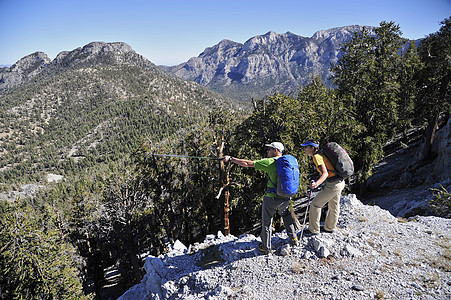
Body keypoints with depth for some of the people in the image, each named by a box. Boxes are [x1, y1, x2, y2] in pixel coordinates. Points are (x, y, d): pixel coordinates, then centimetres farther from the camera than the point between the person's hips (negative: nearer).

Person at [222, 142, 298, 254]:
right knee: (286, 215, 32)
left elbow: (248, 164, -15)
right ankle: (293, 238, 34)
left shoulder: (269, 162, -13)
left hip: (271, 197, -6)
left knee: (266, 222, 10)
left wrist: (231, 159, -10)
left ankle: (266, 248, 20)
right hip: (285, 197, 6)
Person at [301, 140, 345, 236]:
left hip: (333, 185, -9)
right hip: (340, 182, 9)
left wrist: (317, 183, -42)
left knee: (315, 205, 2)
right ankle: (330, 228, 42)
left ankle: (314, 230, 14)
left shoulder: (316, 156, -16)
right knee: (334, 207, 24)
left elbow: (325, 173, -26)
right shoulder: (321, 153, 11)